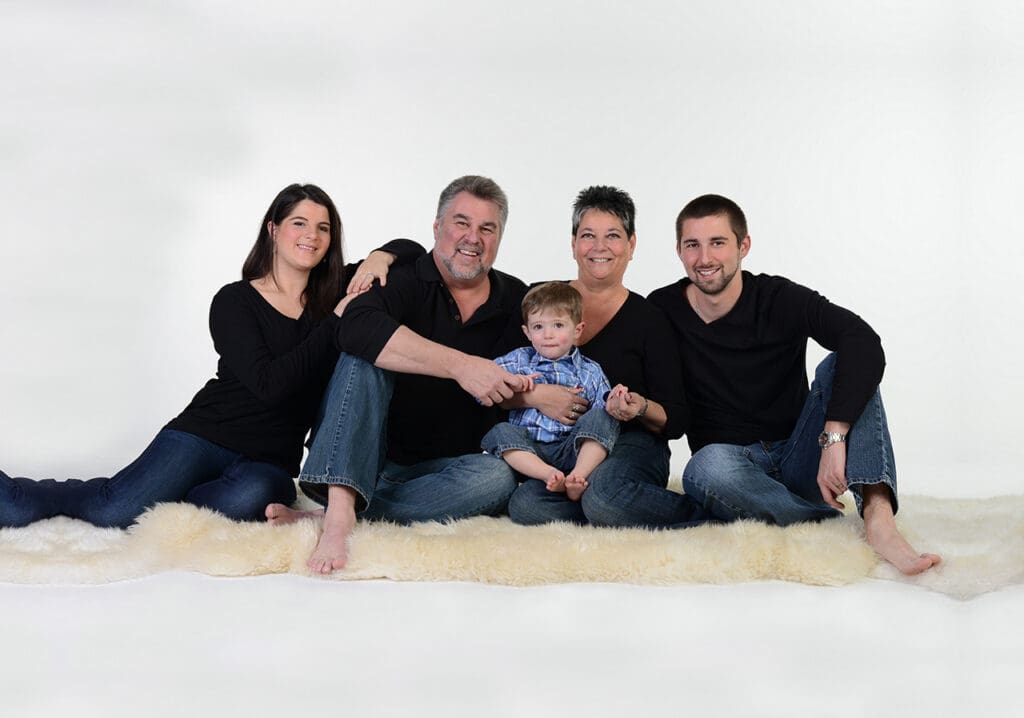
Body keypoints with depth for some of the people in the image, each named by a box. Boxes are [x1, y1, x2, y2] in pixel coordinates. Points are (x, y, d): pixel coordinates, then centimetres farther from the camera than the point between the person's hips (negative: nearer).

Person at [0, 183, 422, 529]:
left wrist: (381, 256, -10)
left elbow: (412, 250, 13)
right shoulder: (234, 302, -3)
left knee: (249, 497, -37)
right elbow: (270, 383, -16)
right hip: (205, 437, -3)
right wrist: (337, 320, -15)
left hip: (270, 462, 3)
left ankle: (154, 502, -12)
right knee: (114, 509, -27)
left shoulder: (337, 292, 9)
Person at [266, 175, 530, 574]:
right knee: (366, 355, -26)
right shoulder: (405, 282, -8)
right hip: (361, 461, -2)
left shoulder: (515, 301, 6)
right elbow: (357, 328, -30)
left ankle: (319, 517, -33)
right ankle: (339, 508, -45)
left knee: (499, 477, -30)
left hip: (440, 469, 3)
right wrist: (459, 366, -35)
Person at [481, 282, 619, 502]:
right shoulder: (519, 360, 15)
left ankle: (579, 475, -36)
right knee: (501, 431, -26)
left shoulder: (590, 372, 15)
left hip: (572, 452, 0)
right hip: (527, 451, 0)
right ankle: (550, 475, -42)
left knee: (601, 416, -22)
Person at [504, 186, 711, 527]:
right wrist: (533, 396, -13)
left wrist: (641, 409, -18)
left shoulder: (648, 319, 4)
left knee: (605, 493, -39)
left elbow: (677, 421, 4)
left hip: (630, 444, -3)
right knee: (526, 504, -33)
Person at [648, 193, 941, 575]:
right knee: (707, 467, -36)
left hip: (798, 460, 1)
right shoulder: (662, 312, -2)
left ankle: (878, 516, -39)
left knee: (841, 365, -23)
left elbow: (864, 342, -26)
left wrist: (834, 437, -38)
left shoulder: (780, 299, -8)